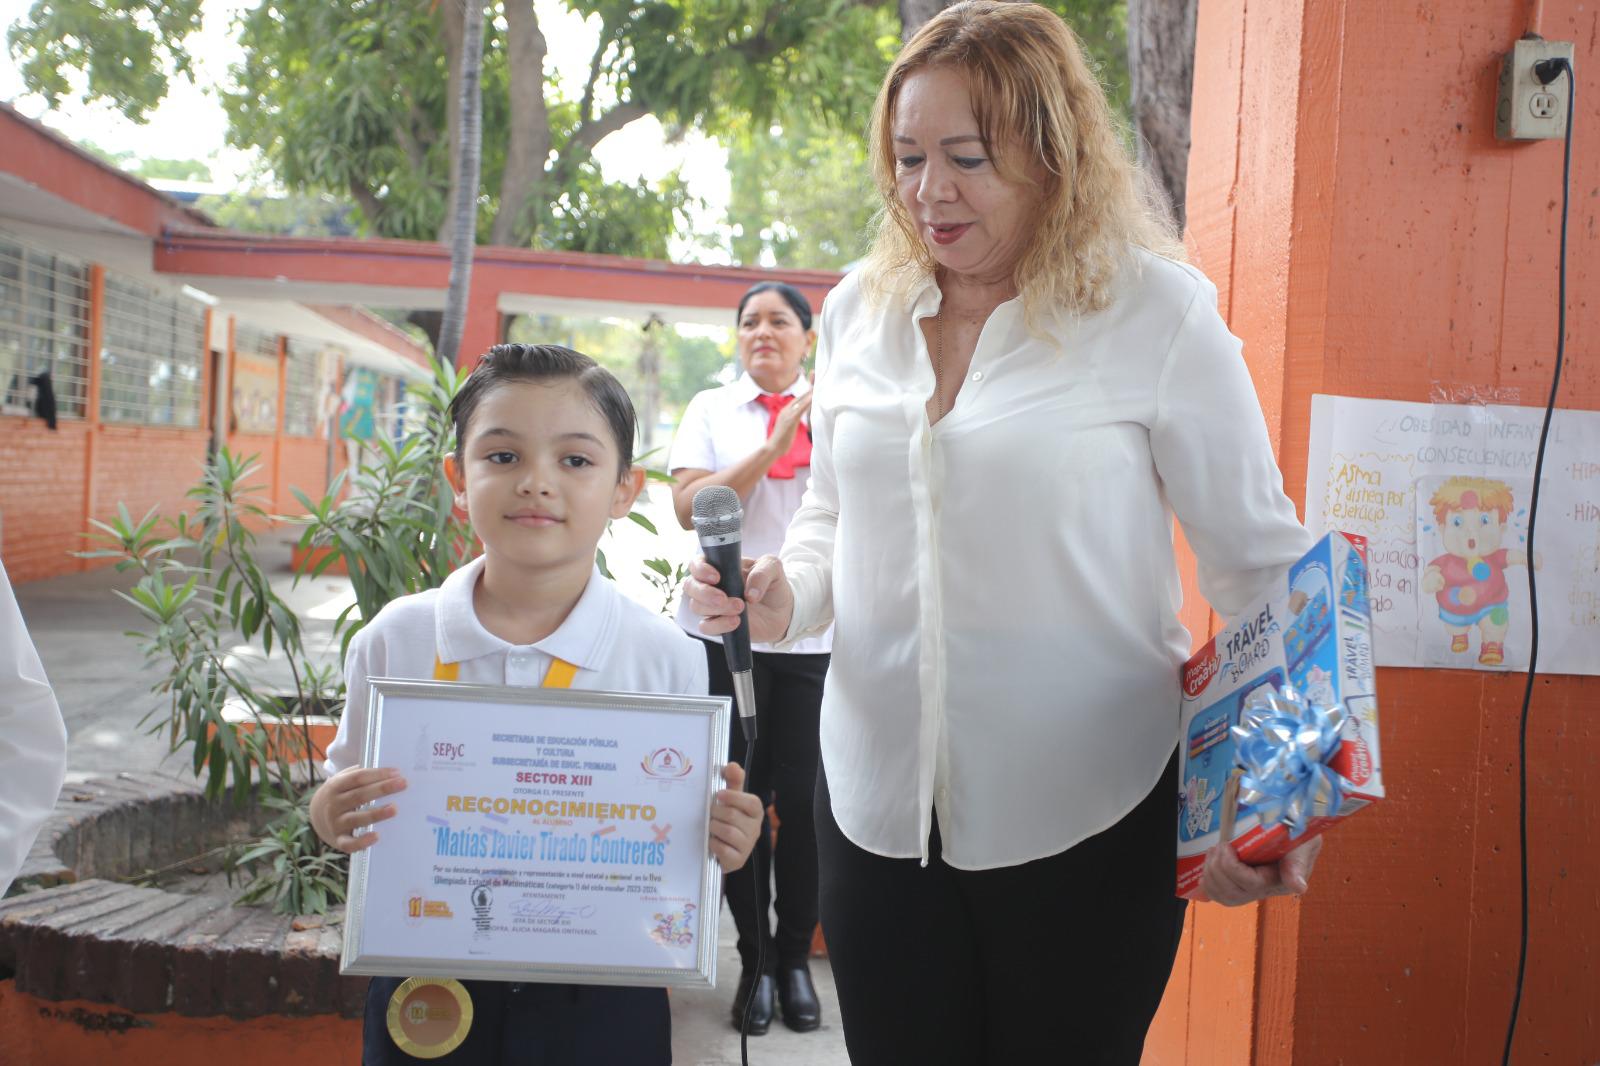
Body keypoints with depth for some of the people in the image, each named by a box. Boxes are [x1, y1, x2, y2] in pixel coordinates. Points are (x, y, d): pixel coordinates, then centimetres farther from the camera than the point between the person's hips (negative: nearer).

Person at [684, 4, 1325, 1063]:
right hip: (878, 801, 4)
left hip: (1084, 815, -3)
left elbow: (1262, 563, -5)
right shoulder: (860, 311, 6)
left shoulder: (1158, 310, -8)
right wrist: (782, 595, -4)